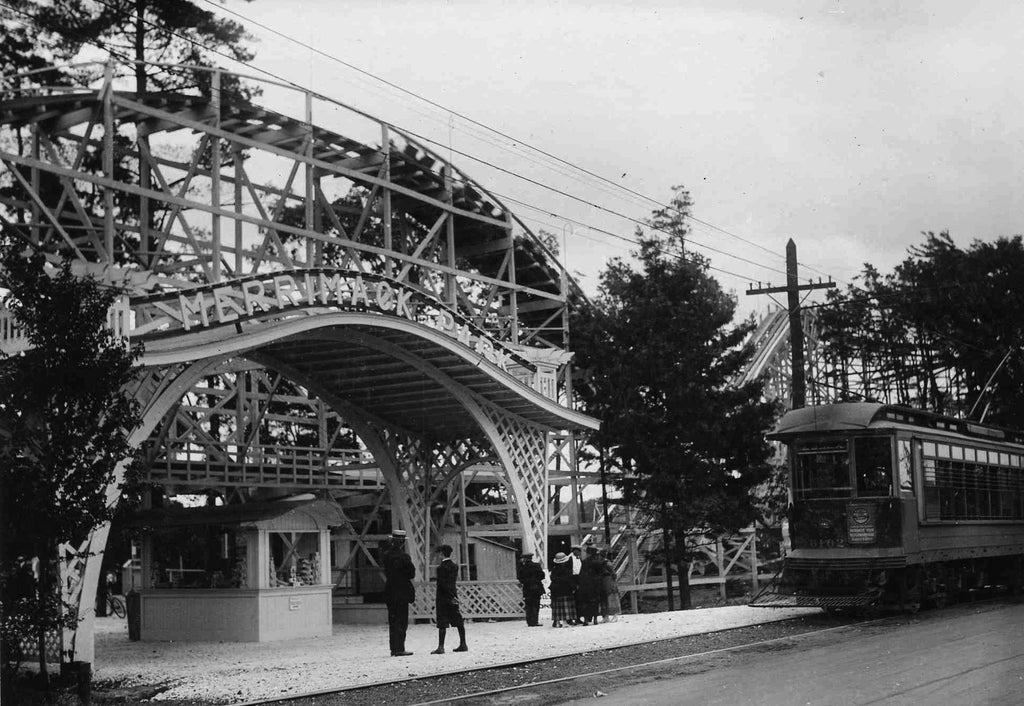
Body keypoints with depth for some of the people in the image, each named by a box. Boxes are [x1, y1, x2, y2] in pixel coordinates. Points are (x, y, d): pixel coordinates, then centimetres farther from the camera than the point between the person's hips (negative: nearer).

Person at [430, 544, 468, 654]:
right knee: (459, 622, 10)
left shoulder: (441, 567, -13)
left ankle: (441, 647, -7)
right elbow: (454, 581, 10)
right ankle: (463, 644, 14)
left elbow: (443, 584, -16)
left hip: (443, 598, -7)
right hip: (453, 596, 7)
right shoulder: (455, 566, 6)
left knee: (442, 624, -6)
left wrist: (451, 597, -13)